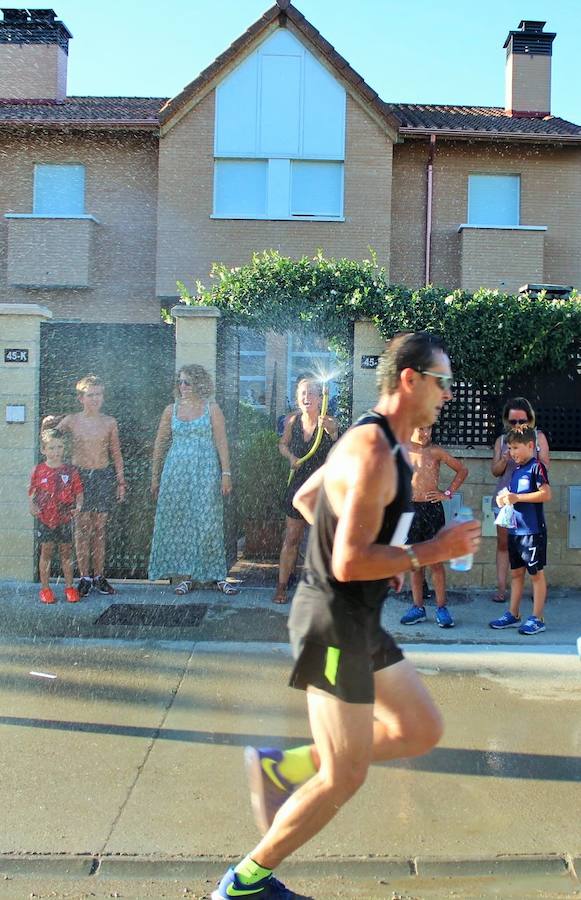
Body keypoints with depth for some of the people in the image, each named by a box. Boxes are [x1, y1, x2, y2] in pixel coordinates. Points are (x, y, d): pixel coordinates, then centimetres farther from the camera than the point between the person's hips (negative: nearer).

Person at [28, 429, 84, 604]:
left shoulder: (70, 470, -1)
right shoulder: (38, 471, -1)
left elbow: (78, 491, 3)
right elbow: (32, 492, 3)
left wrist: (78, 506, -13)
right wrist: (32, 506, -13)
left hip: (65, 519, 0)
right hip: (45, 519, 0)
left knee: (66, 552, 7)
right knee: (46, 551, 4)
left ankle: (69, 587, 17)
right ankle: (45, 588, 14)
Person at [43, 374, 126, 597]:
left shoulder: (109, 422, 3)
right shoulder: (71, 421, -1)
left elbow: (116, 454, 9)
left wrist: (121, 482, 8)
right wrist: (47, 424, -5)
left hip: (104, 476, 1)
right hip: (79, 475, -1)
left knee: (100, 528, 4)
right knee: (82, 527, -1)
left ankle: (99, 576, 12)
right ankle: (85, 577, 7)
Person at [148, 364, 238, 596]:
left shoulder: (211, 409, 2)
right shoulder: (171, 410, 10)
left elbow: (222, 442, -1)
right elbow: (160, 444, 12)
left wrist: (226, 473, -9)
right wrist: (155, 476, 10)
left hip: (205, 471, -3)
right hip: (176, 471, 3)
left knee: (208, 522, -3)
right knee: (178, 522, 2)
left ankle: (217, 576, 5)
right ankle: (185, 576, 11)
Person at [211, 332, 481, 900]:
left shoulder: (374, 442, 10)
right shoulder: (374, 454, -22)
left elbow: (303, 499, 21)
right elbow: (348, 563, -27)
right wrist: (430, 552, -17)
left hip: (359, 622, 10)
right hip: (335, 622, -10)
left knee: (422, 731, 16)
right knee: (343, 779, 1)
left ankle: (281, 766, 19)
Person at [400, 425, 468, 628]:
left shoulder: (436, 451, 0)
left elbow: (462, 470, 10)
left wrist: (448, 493, 3)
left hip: (432, 508, -1)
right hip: (409, 508, 1)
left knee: (436, 561, 0)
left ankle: (441, 608, 6)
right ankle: (418, 607, 15)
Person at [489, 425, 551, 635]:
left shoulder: (537, 467, -11)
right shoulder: (516, 470, 13)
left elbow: (546, 494, -20)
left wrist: (517, 497, -20)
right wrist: (505, 497, 3)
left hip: (533, 531, -8)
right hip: (515, 529, 8)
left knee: (536, 573, 1)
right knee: (516, 573, 13)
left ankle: (537, 618, 8)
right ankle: (513, 615, 21)